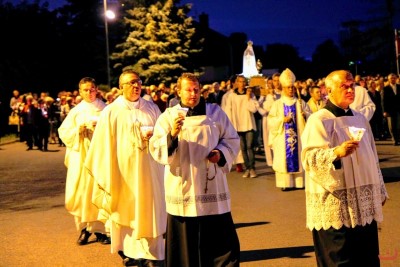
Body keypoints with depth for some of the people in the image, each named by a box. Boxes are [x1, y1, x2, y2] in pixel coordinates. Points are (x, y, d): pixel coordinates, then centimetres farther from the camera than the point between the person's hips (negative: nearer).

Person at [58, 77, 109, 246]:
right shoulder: (75, 112, 8)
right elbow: (63, 132, 2)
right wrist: (78, 129, -13)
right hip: (80, 157, 1)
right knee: (80, 193, -1)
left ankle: (99, 228, 9)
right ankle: (84, 228, 11)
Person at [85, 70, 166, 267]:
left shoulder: (152, 108, 6)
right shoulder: (111, 112, -2)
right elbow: (104, 145, -3)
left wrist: (153, 134, -11)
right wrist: (107, 177, -6)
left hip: (149, 169, 2)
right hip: (124, 169, -2)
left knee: (149, 210, 3)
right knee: (125, 210, 4)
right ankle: (128, 251, 17)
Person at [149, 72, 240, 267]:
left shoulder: (215, 112, 8)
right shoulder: (168, 116, 3)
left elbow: (232, 140, 12)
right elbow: (155, 149, -5)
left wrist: (221, 153, -8)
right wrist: (171, 135, -24)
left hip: (212, 187, 1)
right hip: (182, 189, -1)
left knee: (221, 239, 4)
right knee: (185, 242, 4)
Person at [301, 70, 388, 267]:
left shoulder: (360, 119, 15)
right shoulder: (318, 120, -7)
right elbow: (309, 158, -17)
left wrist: (380, 190, 23)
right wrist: (336, 153, -33)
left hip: (364, 204, 7)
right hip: (335, 205, -7)